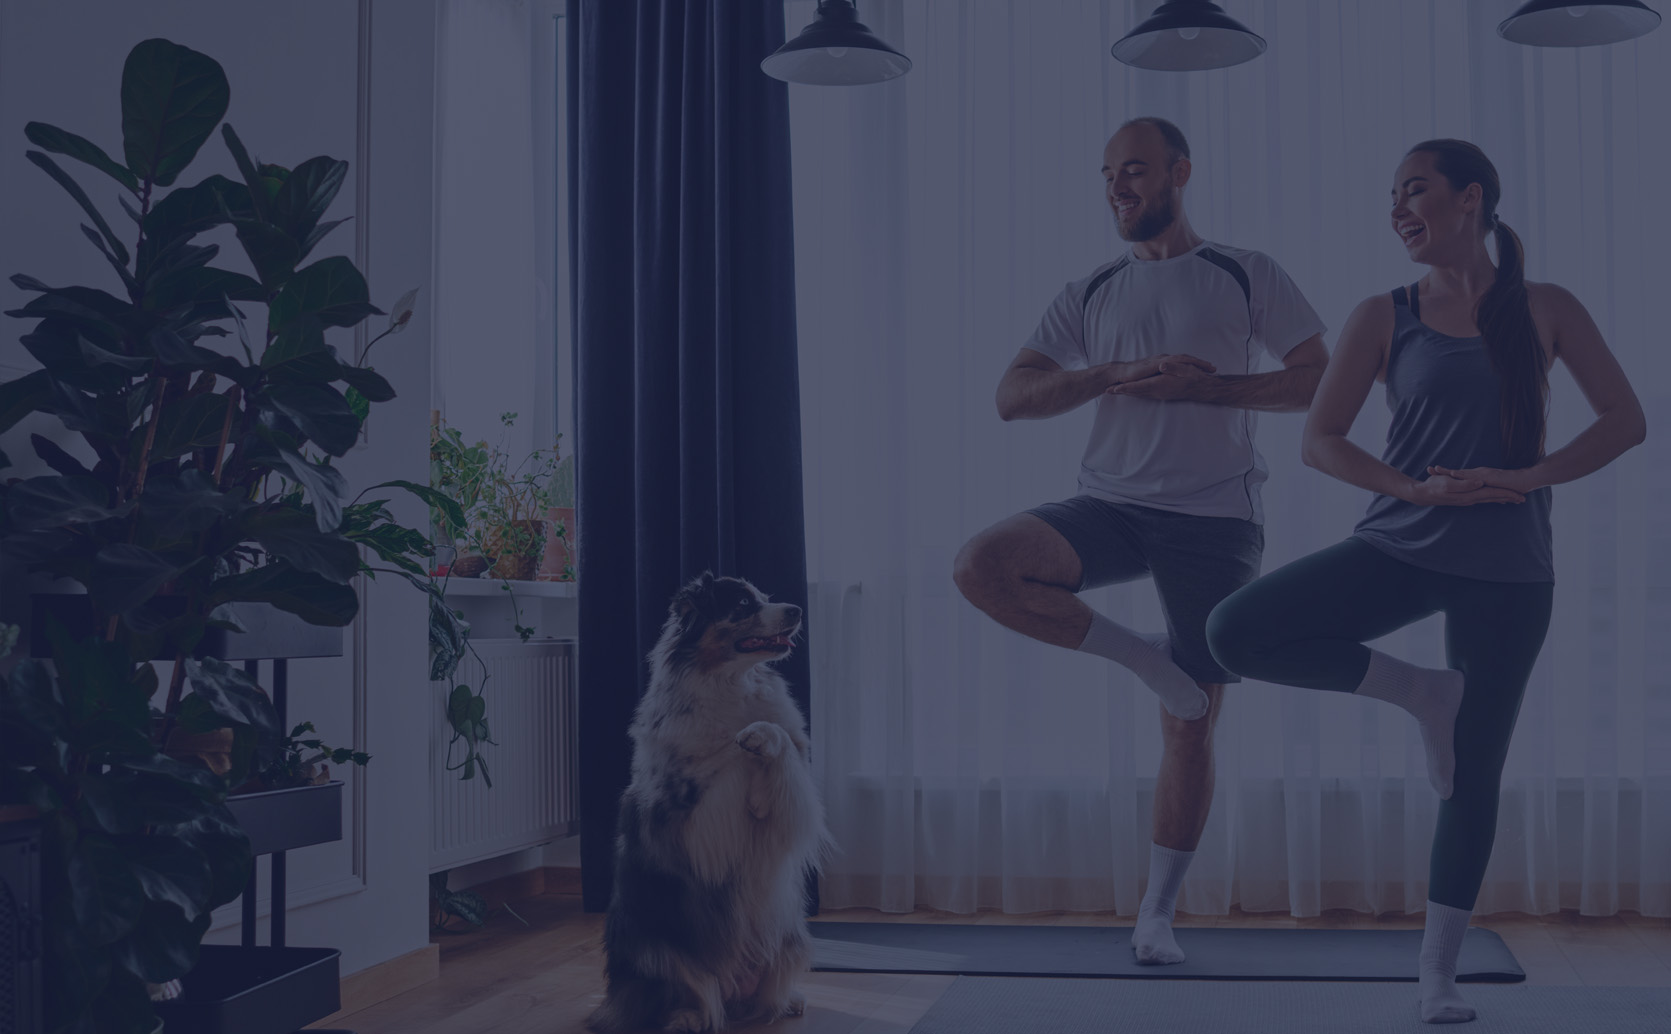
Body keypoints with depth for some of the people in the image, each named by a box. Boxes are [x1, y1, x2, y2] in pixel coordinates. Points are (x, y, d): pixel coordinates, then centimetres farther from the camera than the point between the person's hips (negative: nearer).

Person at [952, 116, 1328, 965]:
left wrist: (1203, 386, -13)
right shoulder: (1090, 296, 11)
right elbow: (1011, 397, 3)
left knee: (1190, 729, 0)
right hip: (1110, 506, 3)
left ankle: (1158, 912, 15)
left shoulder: (1246, 278, 3)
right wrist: (1115, 375, -13)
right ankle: (1143, 656, -8)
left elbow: (1322, 382, -1)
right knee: (980, 566, -25)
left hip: (1215, 522, -2)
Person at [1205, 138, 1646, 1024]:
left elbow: (1624, 420, 3)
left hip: (1506, 568, -1)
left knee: (1473, 772, 2)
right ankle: (1421, 692, 0)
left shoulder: (1545, 310, 3)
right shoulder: (1385, 317, 3)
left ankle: (1438, 973, 16)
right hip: (1401, 547, 1)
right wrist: (1419, 488, -12)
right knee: (1237, 631, -18)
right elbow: (1320, 438, 2)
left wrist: (1528, 477, -12)